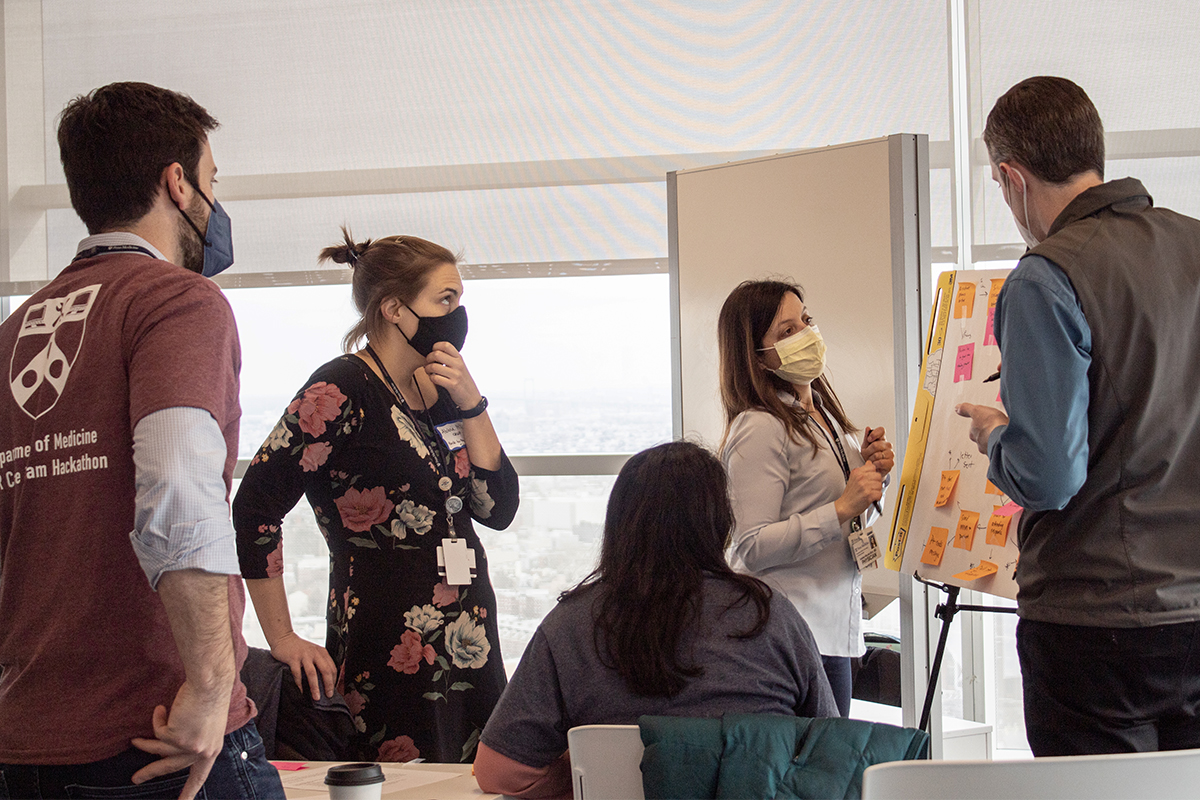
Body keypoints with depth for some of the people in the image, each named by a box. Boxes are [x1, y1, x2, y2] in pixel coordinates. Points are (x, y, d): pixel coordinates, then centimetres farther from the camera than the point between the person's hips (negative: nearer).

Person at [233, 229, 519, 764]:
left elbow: (498, 509, 9)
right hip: (391, 661, -8)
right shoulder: (344, 390, -10)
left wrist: (470, 405, -3)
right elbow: (255, 507, -15)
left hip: (469, 656, 8)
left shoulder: (435, 393, 14)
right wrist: (282, 640, -11)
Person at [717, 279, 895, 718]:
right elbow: (754, 547, -17)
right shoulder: (759, 428, -11)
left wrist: (869, 475, 7)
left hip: (835, 631, 8)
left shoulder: (823, 416, 16)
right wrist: (843, 508, -20)